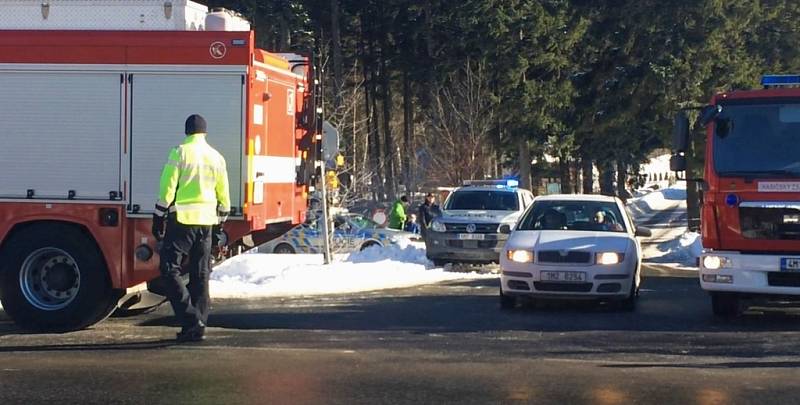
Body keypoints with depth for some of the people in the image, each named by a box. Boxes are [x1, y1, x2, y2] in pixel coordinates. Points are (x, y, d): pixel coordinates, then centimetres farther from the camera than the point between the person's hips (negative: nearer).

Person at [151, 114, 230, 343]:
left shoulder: (180, 153, -6)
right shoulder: (216, 157, 10)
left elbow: (167, 189, -8)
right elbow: (223, 194, 14)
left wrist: (159, 218, -3)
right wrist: (222, 218, 26)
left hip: (182, 220, -5)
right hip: (206, 221, 5)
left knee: (170, 270, -2)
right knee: (200, 275, 11)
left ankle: (191, 320, -14)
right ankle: (198, 325, 12)